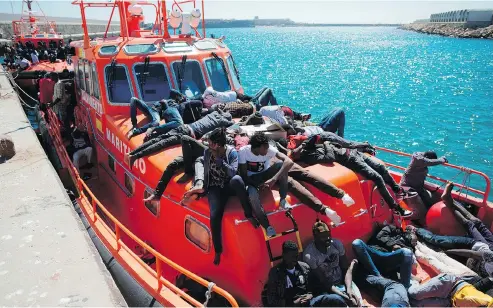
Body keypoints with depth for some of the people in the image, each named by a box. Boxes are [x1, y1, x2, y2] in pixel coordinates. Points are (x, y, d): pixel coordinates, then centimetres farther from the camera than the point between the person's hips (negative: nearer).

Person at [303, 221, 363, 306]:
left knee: (360, 303, -17)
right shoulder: (309, 255, -21)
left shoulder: (336, 243, -9)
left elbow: (346, 269, -4)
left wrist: (349, 288, -20)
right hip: (328, 289, -4)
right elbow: (322, 282, -17)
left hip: (345, 282, 4)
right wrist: (345, 296, -22)